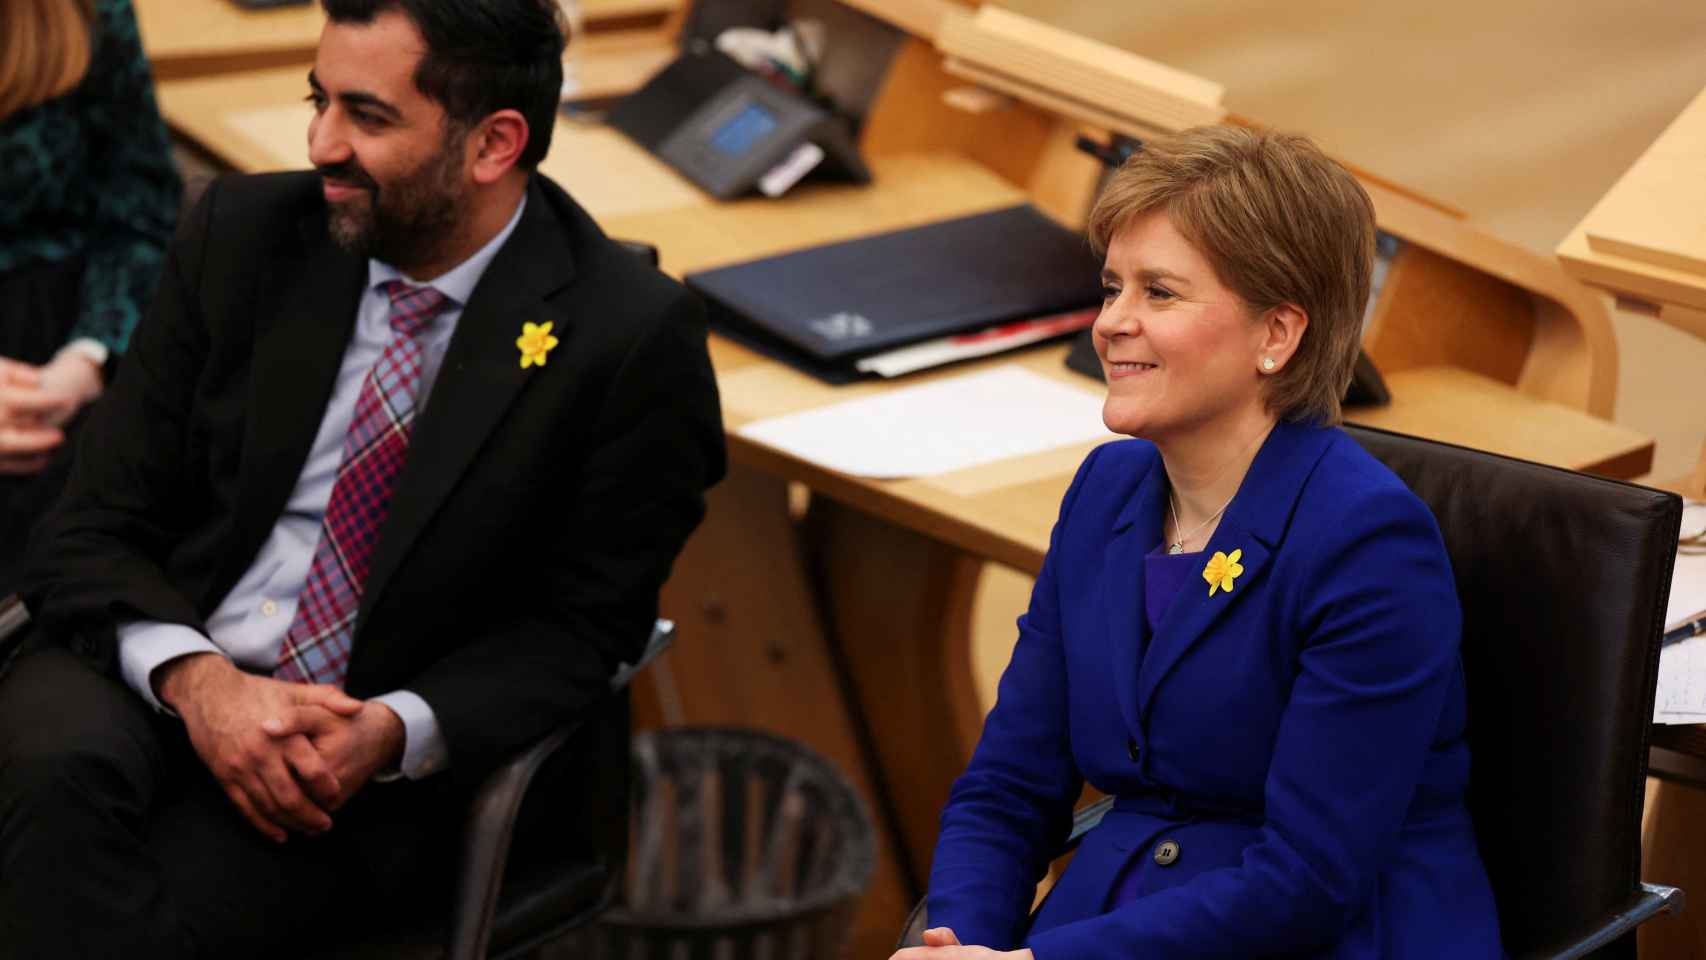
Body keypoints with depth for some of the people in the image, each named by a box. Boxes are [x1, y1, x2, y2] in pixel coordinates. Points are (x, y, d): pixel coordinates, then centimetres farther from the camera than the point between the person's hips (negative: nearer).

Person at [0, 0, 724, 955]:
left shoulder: (633, 337, -8)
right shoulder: (242, 235, 2)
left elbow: (583, 627, -2)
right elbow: (92, 533, 2)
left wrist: (395, 732, -19)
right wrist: (197, 679, -18)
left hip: (399, 759, -3)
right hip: (159, 679, 3)